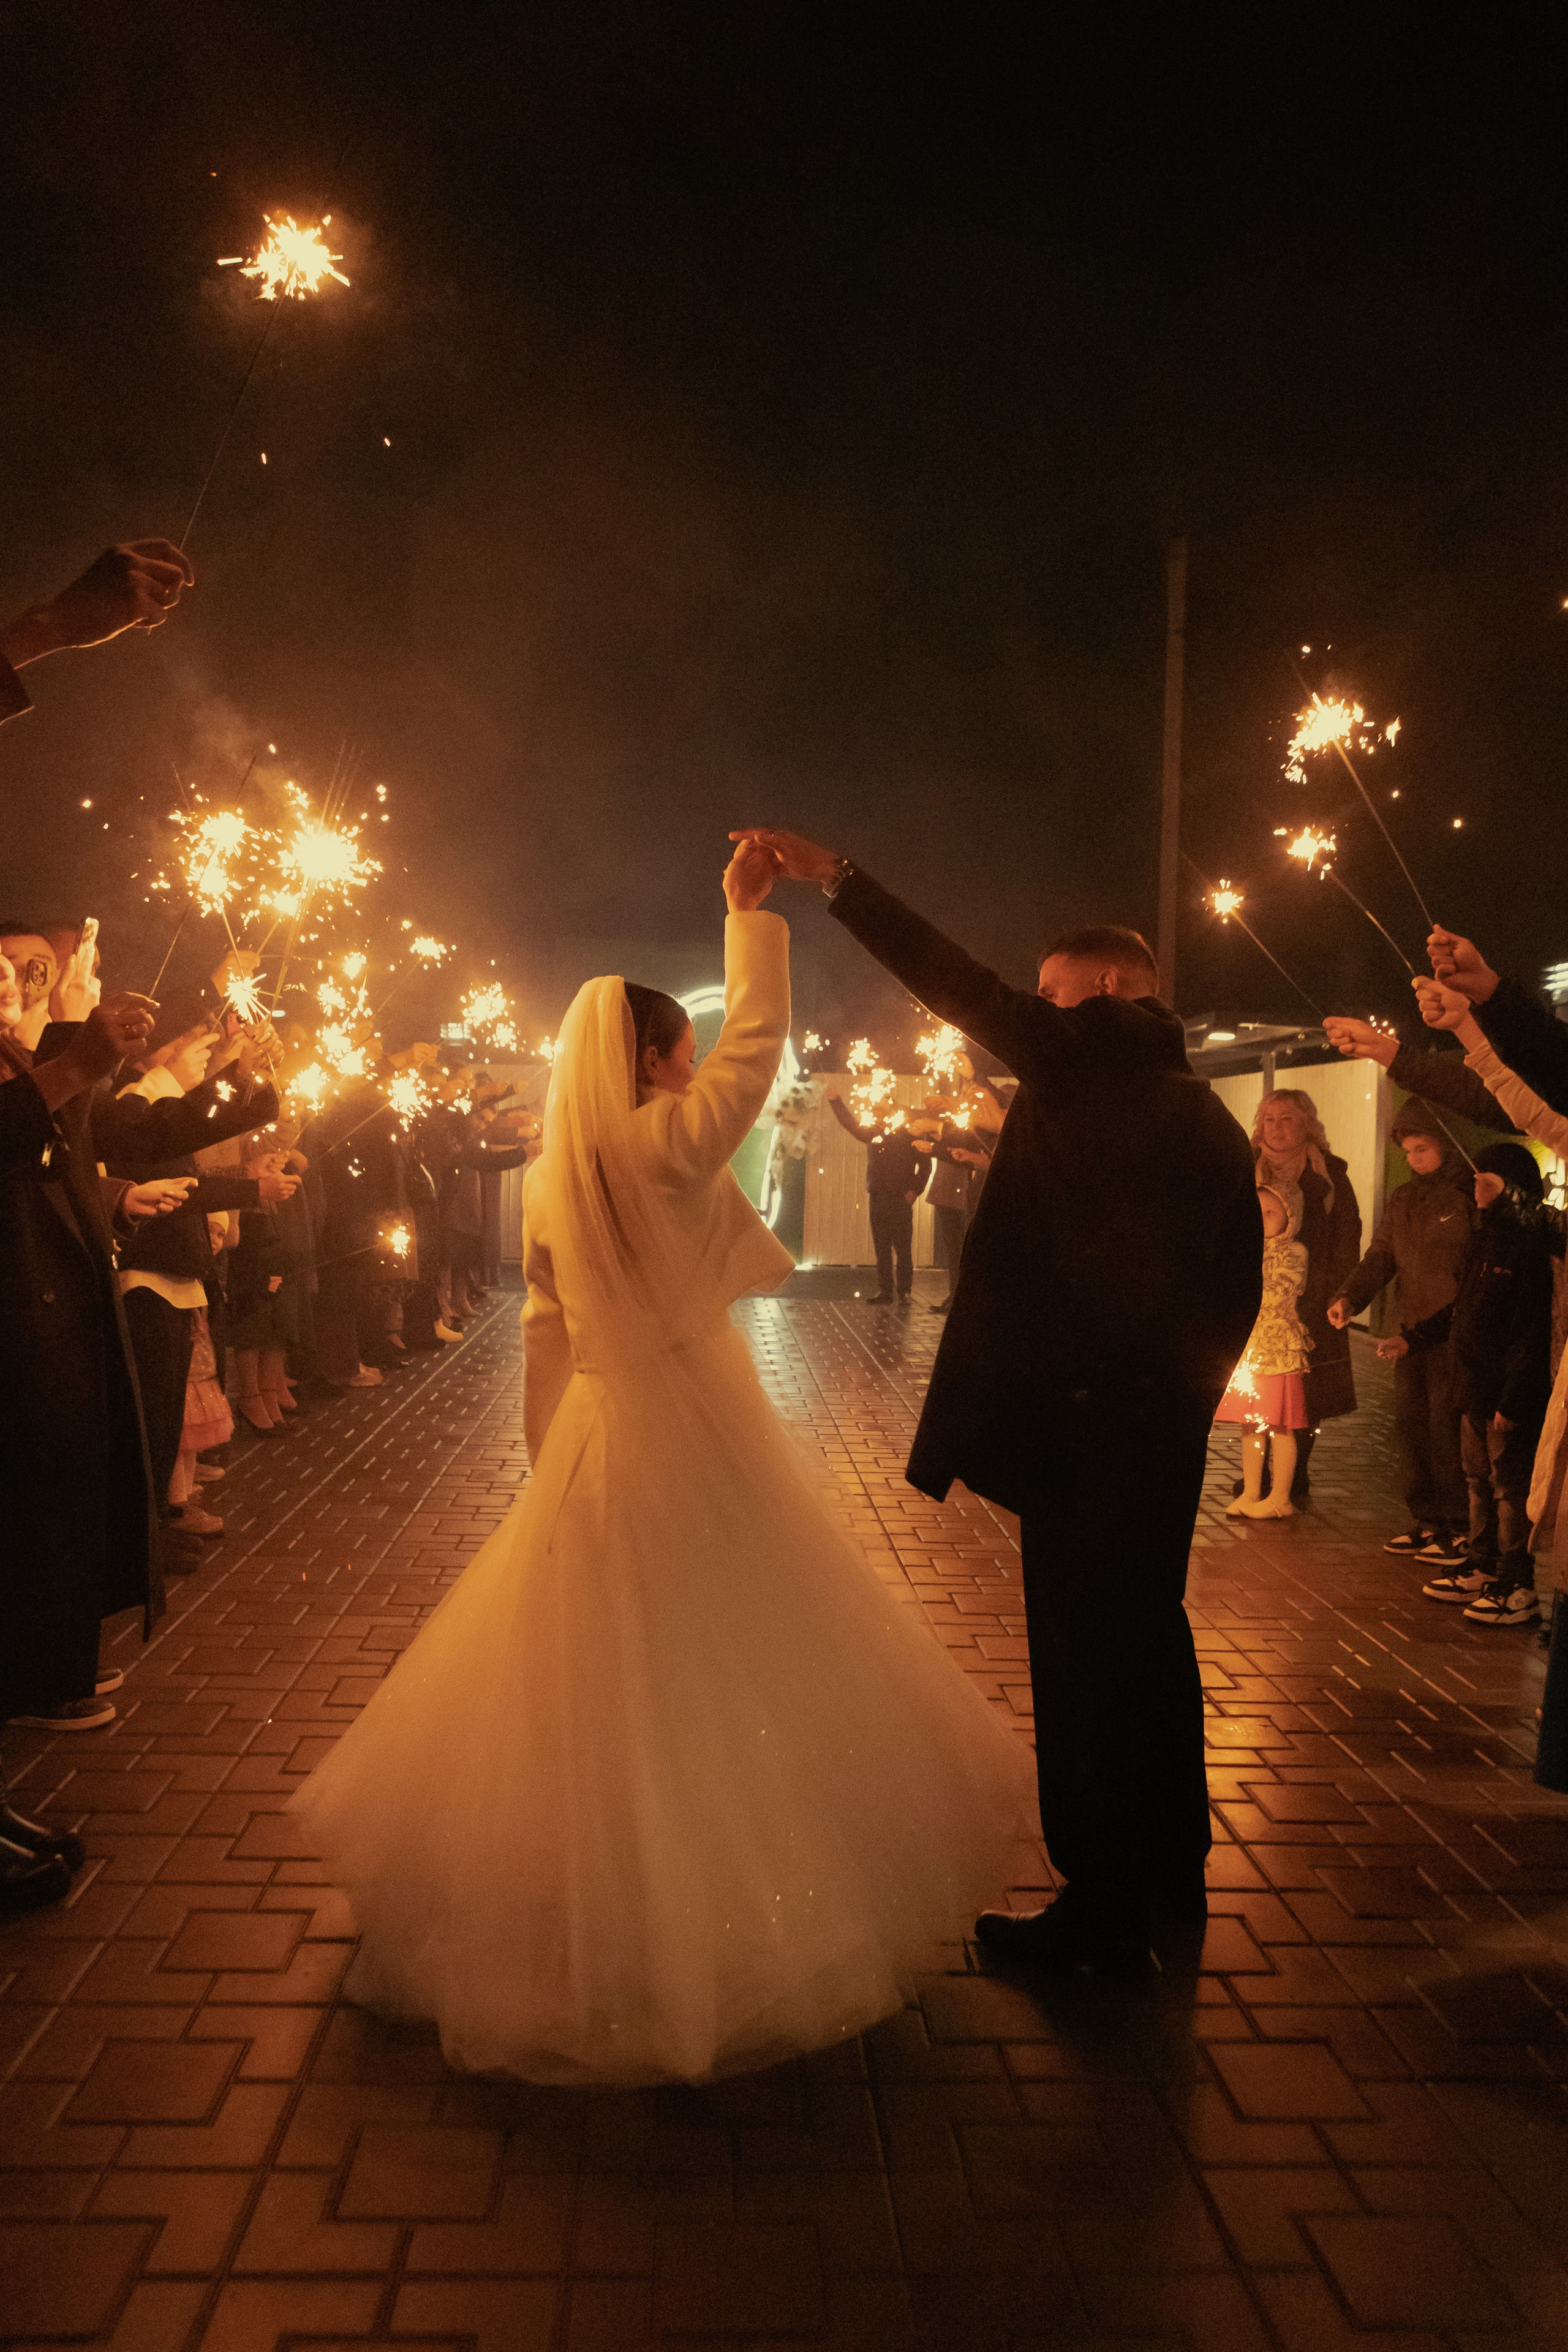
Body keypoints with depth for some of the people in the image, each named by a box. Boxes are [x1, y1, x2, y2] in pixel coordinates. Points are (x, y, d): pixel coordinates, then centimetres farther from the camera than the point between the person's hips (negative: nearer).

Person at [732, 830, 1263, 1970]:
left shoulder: (1085, 1063, -9)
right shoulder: (1215, 1123, 13)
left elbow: (959, 986, -11)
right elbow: (1238, 1286, 14)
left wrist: (836, 877, -8)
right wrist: (1184, 1393, 20)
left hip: (1078, 1417, -8)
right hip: (1167, 1426, 8)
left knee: (1084, 1659, 2)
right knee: (1151, 1639, 19)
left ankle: (1103, 1909, 13)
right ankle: (1171, 1869, 33)